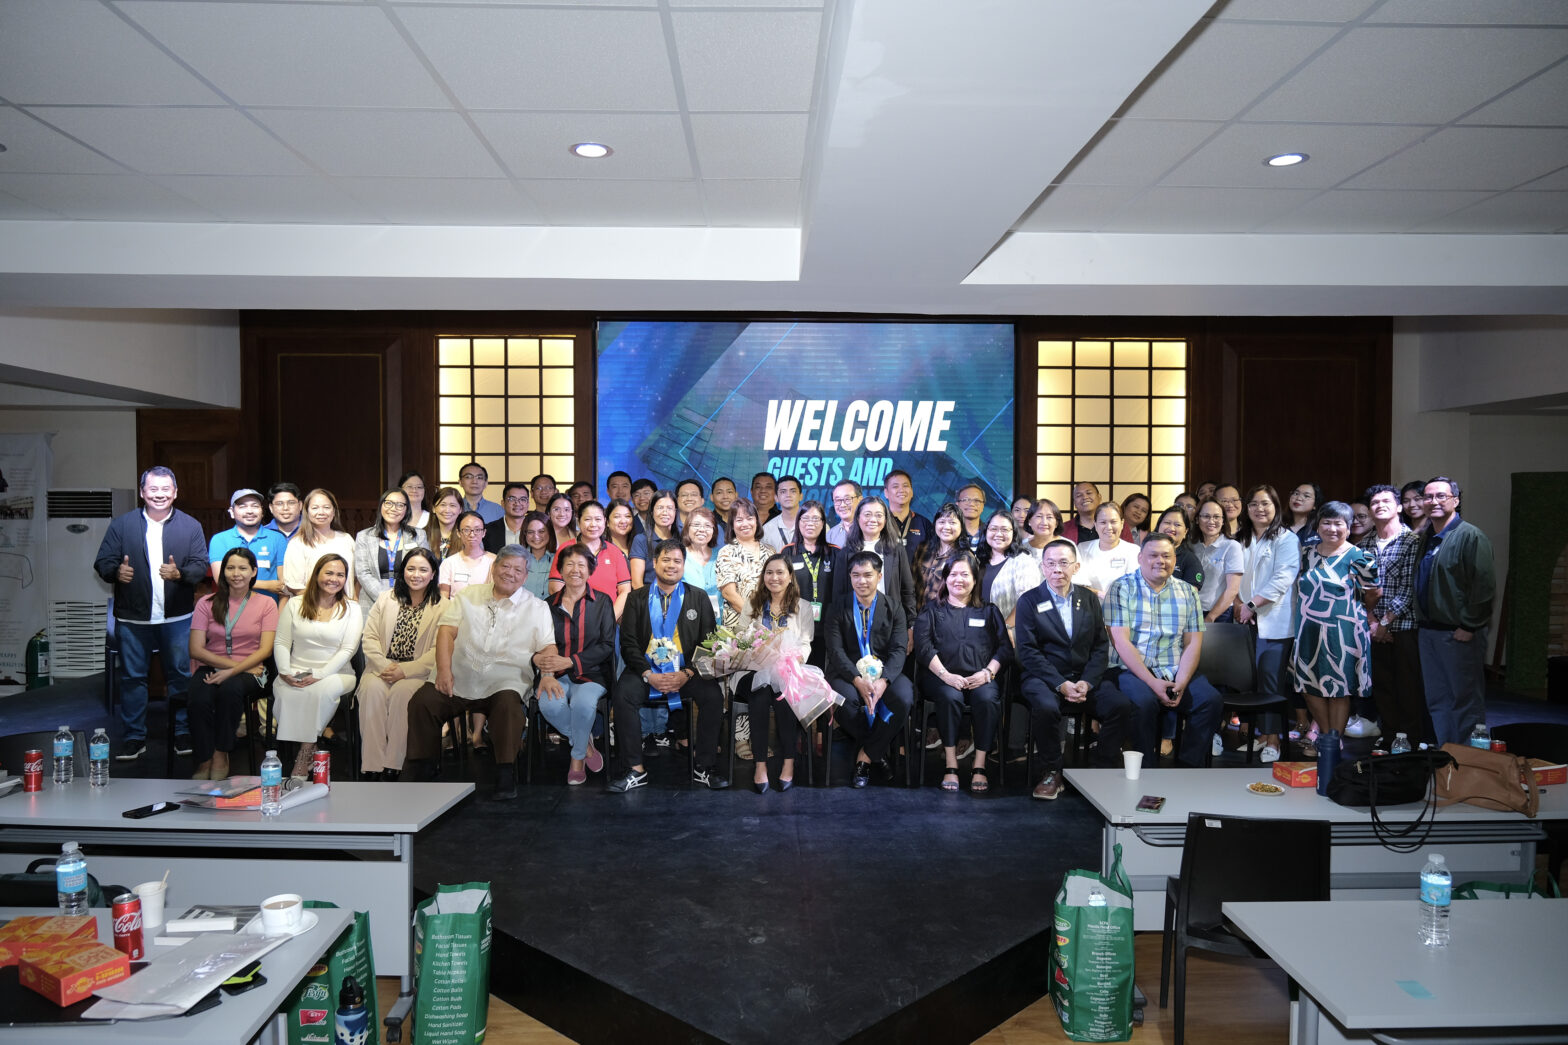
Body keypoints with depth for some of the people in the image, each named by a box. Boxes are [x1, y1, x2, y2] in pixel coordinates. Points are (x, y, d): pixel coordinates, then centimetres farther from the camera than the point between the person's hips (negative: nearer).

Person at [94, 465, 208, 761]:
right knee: (132, 677, 6)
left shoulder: (191, 526, 4)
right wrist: (116, 571, -22)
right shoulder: (120, 525, 5)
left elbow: (201, 565, -2)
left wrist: (180, 573, -22)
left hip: (178, 617, 0)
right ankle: (133, 737, 16)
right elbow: (102, 562, 0)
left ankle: (183, 732, 18)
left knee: (181, 675, 7)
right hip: (133, 617, 0)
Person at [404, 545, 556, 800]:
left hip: (505, 681, -2)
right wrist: (443, 669, -9)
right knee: (422, 701, -18)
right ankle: (422, 768, 2)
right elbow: (447, 631, 5)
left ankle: (506, 777, -22)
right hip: (458, 678, 2)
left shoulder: (536, 607, 10)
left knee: (508, 705, -33)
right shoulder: (468, 596, 15)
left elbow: (547, 646, 2)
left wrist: (548, 674, -19)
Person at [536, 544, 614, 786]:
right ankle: (584, 742, -2)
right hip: (557, 675, 2)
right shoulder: (549, 604, 12)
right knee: (549, 705, -31)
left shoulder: (602, 601, 6)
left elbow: (606, 645, -2)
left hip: (591, 674, -2)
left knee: (583, 703, -34)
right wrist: (537, 658, -17)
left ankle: (577, 758, -6)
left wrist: (569, 661, -14)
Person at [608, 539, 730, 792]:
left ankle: (703, 767, -14)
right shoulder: (637, 599, 10)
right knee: (622, 694, -28)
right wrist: (649, 675, -13)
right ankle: (634, 769, -18)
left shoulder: (698, 598, 10)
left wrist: (687, 674, -11)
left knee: (713, 695, -27)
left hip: (687, 672, 0)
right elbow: (628, 643, 3)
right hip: (647, 670, 0)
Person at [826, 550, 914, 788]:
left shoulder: (893, 608, 6)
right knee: (845, 699, -34)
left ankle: (866, 755, -11)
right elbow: (836, 651, -5)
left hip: (884, 671, 1)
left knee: (904, 699, -30)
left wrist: (883, 681, -23)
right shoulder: (839, 611, 5)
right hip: (849, 672, -1)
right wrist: (858, 680, -23)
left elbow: (898, 650, -4)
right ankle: (880, 750, -6)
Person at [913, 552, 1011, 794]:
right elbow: (923, 647, 2)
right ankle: (950, 764, -27)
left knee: (988, 698, -32)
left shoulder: (989, 611, 21)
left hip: (979, 678, 1)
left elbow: (1005, 647, 11)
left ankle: (979, 766, -24)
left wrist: (987, 672, -8)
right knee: (950, 697, -35)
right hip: (941, 677, -1)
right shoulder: (932, 611, 17)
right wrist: (945, 675, -13)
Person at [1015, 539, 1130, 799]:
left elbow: (1101, 647, 7)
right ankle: (1052, 772, -11)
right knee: (1046, 707, -35)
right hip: (1043, 677, -3)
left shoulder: (1090, 599, 11)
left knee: (1121, 705, -22)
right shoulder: (1029, 601, 0)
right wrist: (1061, 684, -17)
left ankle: (1101, 769, -2)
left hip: (1085, 677, 3)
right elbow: (1028, 652, -7)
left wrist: (1086, 682, -11)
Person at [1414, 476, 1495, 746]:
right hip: (1428, 630, 8)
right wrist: (1422, 622, 11)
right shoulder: (1424, 538, 13)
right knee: (1437, 700, 14)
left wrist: (1469, 626, -17)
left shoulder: (1470, 536, -11)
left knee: (1466, 699, 2)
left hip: (1460, 634, -7)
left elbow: (1484, 585, -16)